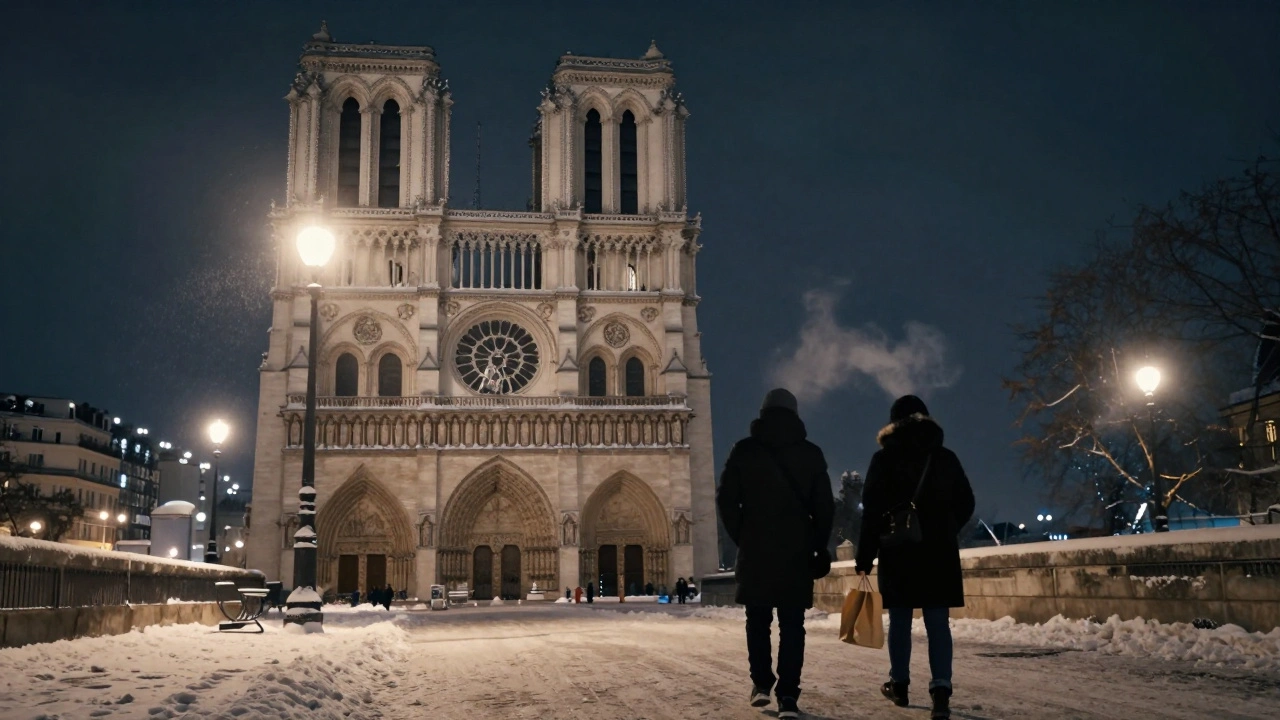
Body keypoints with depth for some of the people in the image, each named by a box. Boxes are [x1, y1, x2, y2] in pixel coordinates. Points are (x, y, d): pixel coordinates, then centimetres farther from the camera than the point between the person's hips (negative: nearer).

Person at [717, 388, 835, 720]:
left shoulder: (744, 450, 1)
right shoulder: (811, 453, 4)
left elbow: (726, 499, -2)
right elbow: (825, 505, 3)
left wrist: (741, 537, 8)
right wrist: (820, 546, 13)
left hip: (755, 549, 0)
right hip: (797, 551, 0)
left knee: (758, 619, 15)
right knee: (792, 624, 2)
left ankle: (761, 682, 11)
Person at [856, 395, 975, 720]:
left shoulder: (884, 459, -1)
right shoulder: (946, 457, 7)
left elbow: (872, 511, -7)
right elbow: (965, 504, 12)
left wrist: (865, 557, -4)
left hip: (897, 550, -1)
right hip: (939, 551, 2)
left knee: (900, 620, 9)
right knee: (938, 621, -1)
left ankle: (899, 684, 16)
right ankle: (941, 689, -13)